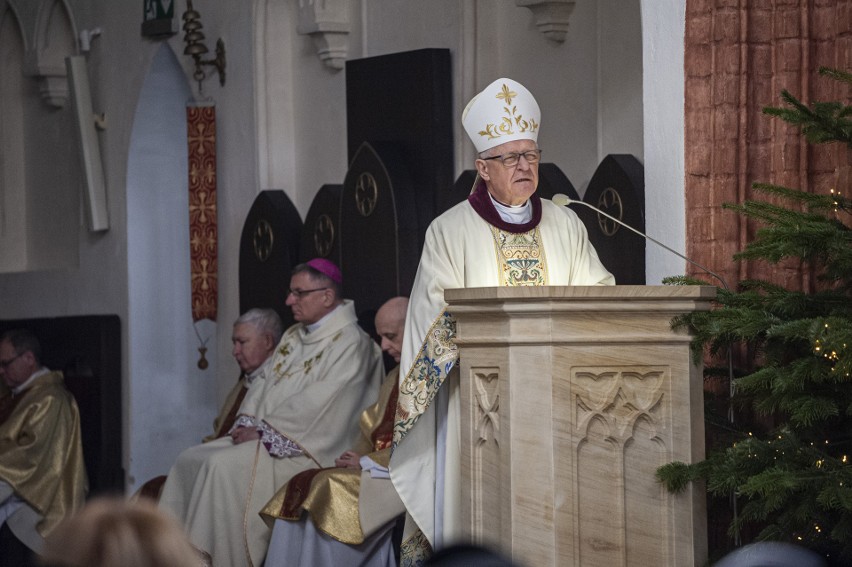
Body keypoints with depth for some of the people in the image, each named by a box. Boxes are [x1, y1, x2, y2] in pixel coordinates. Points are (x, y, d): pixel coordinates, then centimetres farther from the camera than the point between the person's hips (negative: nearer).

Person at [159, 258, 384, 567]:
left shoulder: (349, 343, -11)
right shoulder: (294, 336, 18)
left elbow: (318, 406, -19)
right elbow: (264, 382, 16)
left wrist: (263, 431, -17)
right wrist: (246, 423, -3)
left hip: (304, 450, -9)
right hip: (261, 437, 9)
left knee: (224, 466, -27)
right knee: (191, 460, -5)